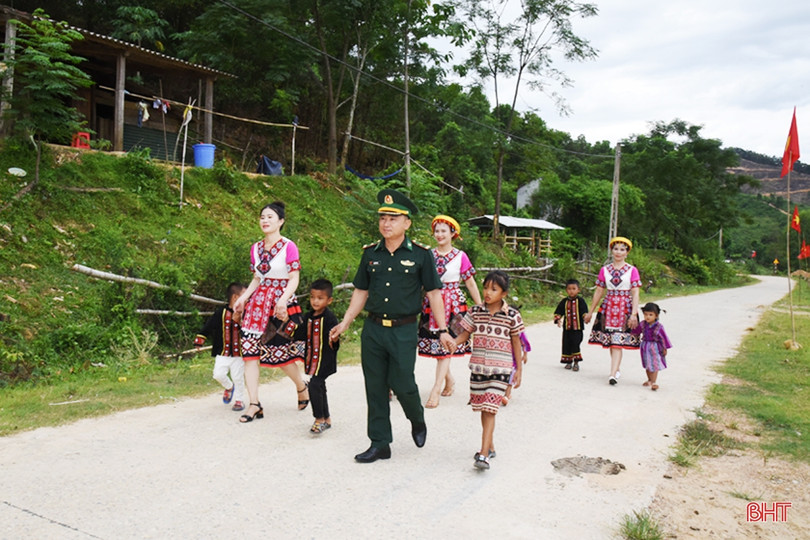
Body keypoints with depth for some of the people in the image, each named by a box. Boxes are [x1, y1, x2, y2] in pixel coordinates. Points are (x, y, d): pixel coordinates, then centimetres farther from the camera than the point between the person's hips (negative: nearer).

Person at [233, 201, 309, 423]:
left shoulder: (288, 246, -6)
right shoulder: (256, 248, 11)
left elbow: (294, 279, -10)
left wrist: (282, 301, -24)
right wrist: (243, 297, 3)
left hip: (281, 304, -5)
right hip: (258, 302, 5)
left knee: (279, 352, 0)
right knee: (249, 350, -5)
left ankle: (302, 386, 29)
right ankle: (254, 404, 1)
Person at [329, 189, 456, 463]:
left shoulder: (421, 254, -3)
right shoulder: (370, 253, 7)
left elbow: (433, 293, 0)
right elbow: (361, 291, 13)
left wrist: (442, 331, -4)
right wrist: (344, 324, 9)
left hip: (404, 330, -3)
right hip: (372, 329, 4)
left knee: (402, 384, -3)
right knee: (375, 388, 7)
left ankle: (417, 420, 31)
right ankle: (380, 444, 21)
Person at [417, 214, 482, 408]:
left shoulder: (460, 256, 0)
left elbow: (471, 284, 4)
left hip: (453, 303, -3)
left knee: (445, 346, -7)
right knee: (434, 345, 6)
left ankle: (436, 390, -7)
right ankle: (449, 380, 28)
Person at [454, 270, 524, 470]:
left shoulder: (512, 315, -4)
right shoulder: (475, 312, 2)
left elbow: (516, 343, 3)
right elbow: (464, 334, 4)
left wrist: (519, 369, 4)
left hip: (500, 369, -4)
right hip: (478, 367, 4)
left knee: (490, 410, -10)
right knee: (483, 409, 14)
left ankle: (483, 454, -10)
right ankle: (490, 447, 31)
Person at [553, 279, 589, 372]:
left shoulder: (580, 301, -1)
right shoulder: (564, 302, 7)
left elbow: (584, 312, -6)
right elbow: (558, 312, 11)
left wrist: (585, 317, -24)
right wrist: (558, 319, -5)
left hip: (577, 327, -3)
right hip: (567, 327, 3)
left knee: (576, 344, -9)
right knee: (567, 344, 7)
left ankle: (576, 362, 4)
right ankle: (569, 361, 23)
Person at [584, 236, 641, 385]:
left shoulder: (632, 270, 0)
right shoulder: (605, 270, 8)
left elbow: (635, 294, -4)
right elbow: (599, 292, 12)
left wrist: (634, 314, -14)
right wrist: (590, 312, 13)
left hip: (625, 308, -3)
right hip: (608, 307, 3)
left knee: (618, 341, -11)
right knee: (610, 341, 7)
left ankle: (613, 374, -15)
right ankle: (617, 368, 26)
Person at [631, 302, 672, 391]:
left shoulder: (658, 327, -17)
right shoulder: (642, 324, -6)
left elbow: (664, 338, -8)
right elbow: (635, 332, 14)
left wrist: (664, 349, -5)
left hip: (655, 348, -5)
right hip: (645, 347, 5)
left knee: (654, 365, -3)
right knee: (647, 365, 15)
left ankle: (654, 382, 4)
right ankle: (650, 380, 32)